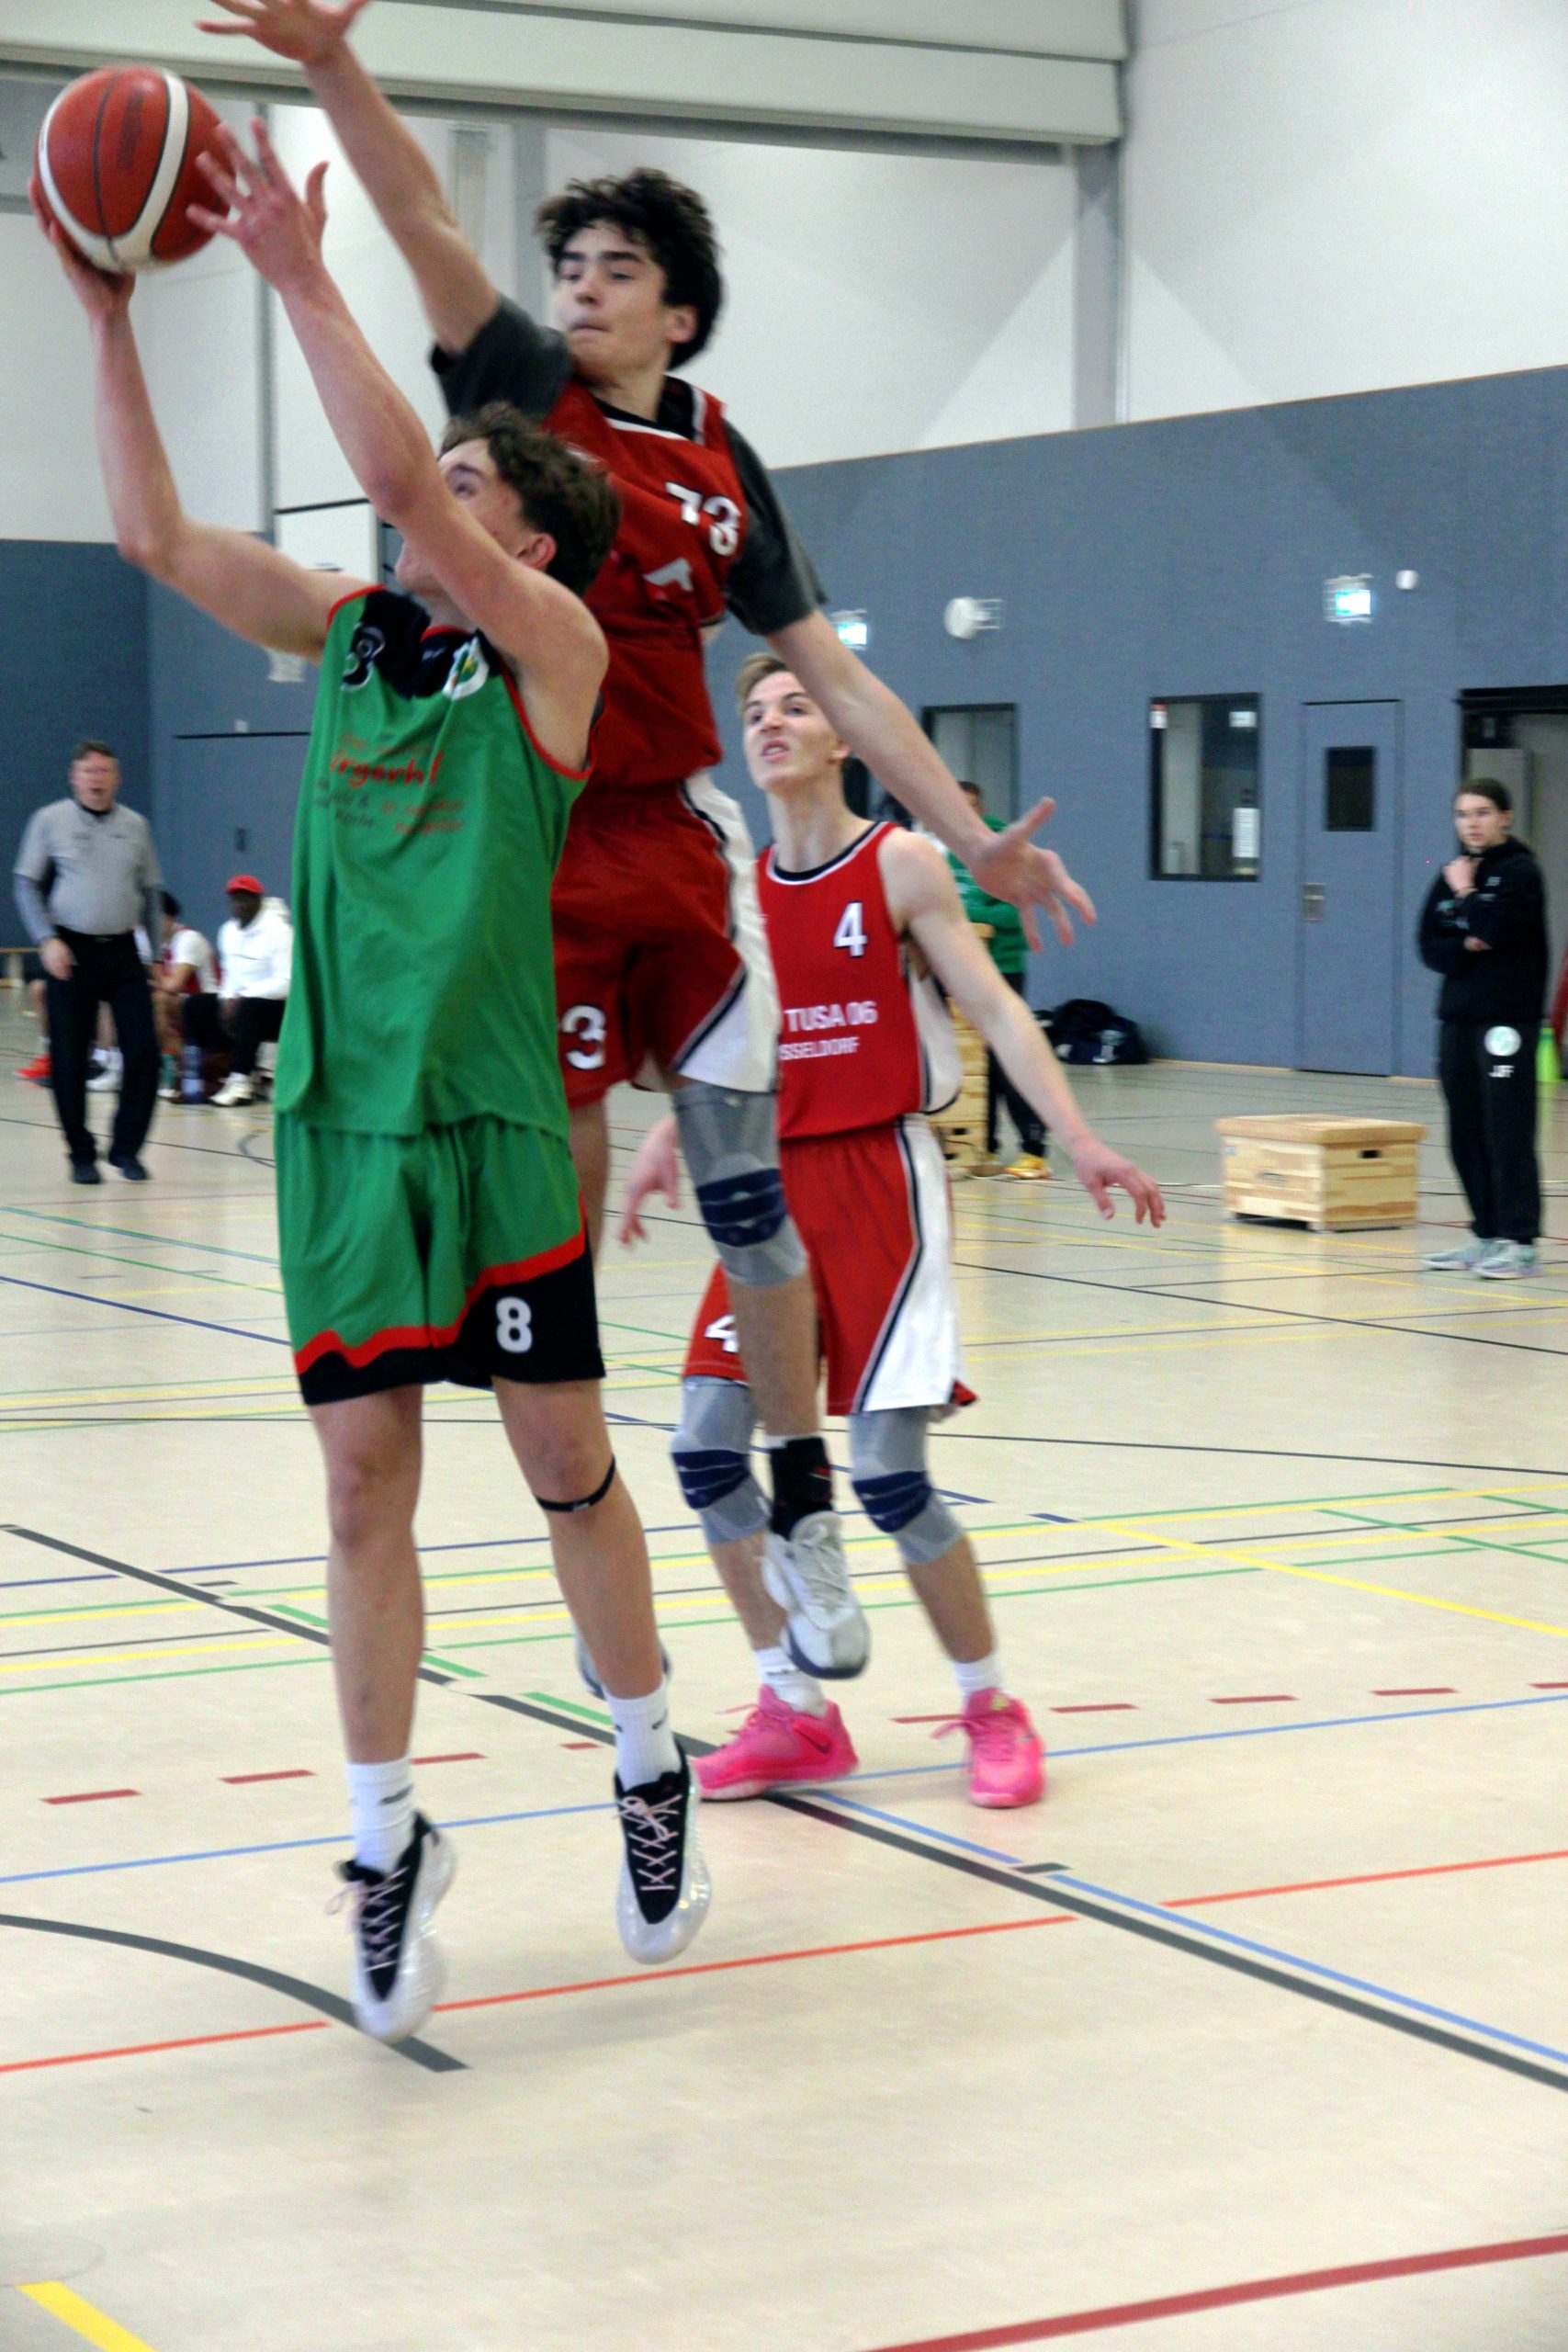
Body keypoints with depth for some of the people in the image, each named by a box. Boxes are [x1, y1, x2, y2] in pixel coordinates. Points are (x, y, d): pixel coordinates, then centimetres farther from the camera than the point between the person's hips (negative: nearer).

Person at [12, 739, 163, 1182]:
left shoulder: (135, 826, 10)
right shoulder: (50, 821, 2)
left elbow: (150, 891, 16)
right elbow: (27, 886, 3)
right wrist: (47, 940, -9)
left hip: (123, 951, 2)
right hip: (71, 952, -2)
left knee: (143, 1049, -6)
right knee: (69, 1058, 0)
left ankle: (126, 1148, 7)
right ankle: (81, 1154, 12)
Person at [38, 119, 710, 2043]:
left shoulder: (552, 644, -3)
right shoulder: (346, 632, 12)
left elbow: (397, 480, -18)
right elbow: (152, 532, 5)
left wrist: (300, 280, -18)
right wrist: (108, 315, -1)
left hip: (489, 1121, -4)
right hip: (336, 1115, 4)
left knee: (566, 1462, 5)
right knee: (363, 1478, 4)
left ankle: (650, 1776, 24)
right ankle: (387, 1845, 12)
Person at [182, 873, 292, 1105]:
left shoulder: (278, 930, -12)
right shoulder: (228, 930, 12)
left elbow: (286, 982, -19)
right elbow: (229, 974, 16)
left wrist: (241, 998, -21)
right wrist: (227, 1000, -6)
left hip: (277, 1007, -8)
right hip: (239, 1001, 8)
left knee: (248, 1009, -37)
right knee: (195, 1005, -8)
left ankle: (240, 1080, -35)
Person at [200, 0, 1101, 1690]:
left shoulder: (722, 472, 8)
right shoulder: (519, 389, 3)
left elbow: (831, 677, 10)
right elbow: (419, 217, -11)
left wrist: (970, 837, 6)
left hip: (681, 845, 2)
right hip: (535, 847, -2)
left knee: (746, 1182, 2)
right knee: (561, 1199, 1)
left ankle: (803, 1511, 14)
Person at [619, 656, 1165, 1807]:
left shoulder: (901, 863, -5)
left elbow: (996, 1006, -8)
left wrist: (1080, 1140, -16)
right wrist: (671, 1138, 11)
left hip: (882, 1175, -5)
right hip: (777, 1183, 6)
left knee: (888, 1471, -11)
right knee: (706, 1448, -2)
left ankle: (993, 1709, 10)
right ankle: (796, 1711, 13)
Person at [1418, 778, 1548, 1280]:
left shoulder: (1519, 870, -5)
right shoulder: (1452, 874, 14)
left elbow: (1495, 928, -20)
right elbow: (1429, 946, 9)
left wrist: (1465, 892, -6)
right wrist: (1466, 946, -10)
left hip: (1508, 1017, -7)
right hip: (1458, 1014, 7)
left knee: (1507, 1133, -9)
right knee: (1466, 1134, 8)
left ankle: (1520, 1241, -6)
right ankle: (1486, 1234, 17)